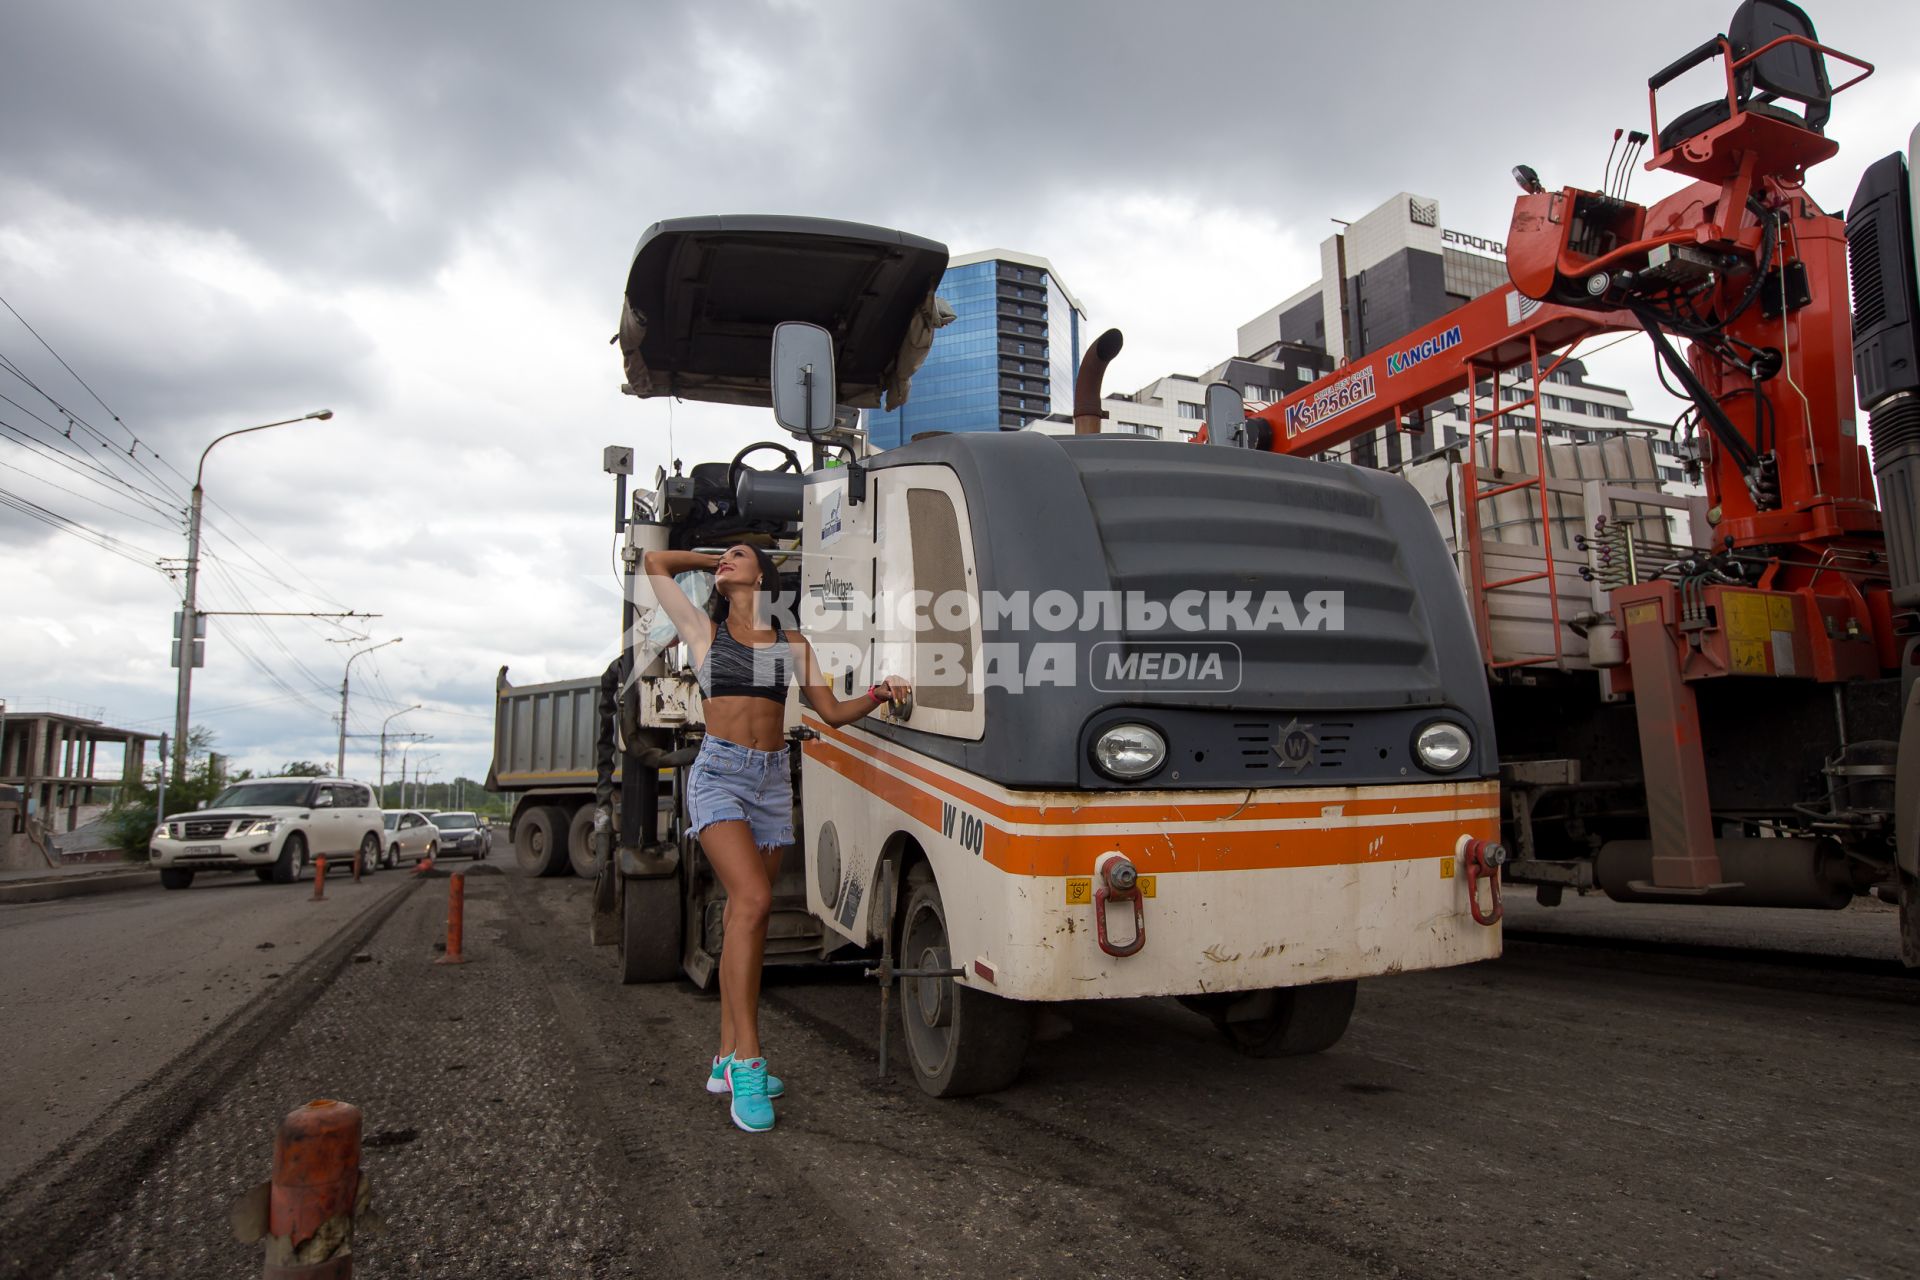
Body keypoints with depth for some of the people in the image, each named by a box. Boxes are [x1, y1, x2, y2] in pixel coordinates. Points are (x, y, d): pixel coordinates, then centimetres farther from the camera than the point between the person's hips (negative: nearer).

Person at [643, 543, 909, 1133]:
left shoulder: (791, 643, 16)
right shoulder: (705, 630, 11)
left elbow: (832, 711, 15)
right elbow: (655, 563, 18)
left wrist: (878, 694, -1)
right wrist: (713, 561, 26)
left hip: (774, 780, 3)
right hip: (719, 773, -3)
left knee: (745, 915, 4)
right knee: (753, 899, -21)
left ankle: (728, 1060, 11)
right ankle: (748, 1061, -19)